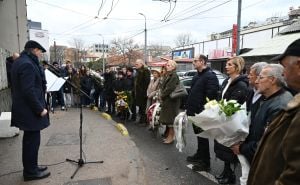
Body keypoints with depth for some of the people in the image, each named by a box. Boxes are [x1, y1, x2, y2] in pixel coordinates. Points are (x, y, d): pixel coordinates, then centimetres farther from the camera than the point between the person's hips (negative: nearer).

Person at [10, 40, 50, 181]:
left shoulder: (20, 62, 14)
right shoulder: (27, 64, -19)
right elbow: (29, 91, -25)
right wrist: (40, 109, -20)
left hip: (25, 109, 11)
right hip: (30, 111, -11)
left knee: (30, 139, 19)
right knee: (32, 140, 2)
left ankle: (30, 167, 32)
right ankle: (31, 172, 16)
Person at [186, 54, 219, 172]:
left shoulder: (210, 76, -17)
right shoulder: (197, 76, 14)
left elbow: (210, 96, -25)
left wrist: (204, 111, -25)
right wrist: (189, 108, 17)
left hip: (202, 113, -9)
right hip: (195, 111, 9)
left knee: (203, 136, 1)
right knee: (198, 135, 21)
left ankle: (205, 163, 15)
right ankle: (199, 155, 38)